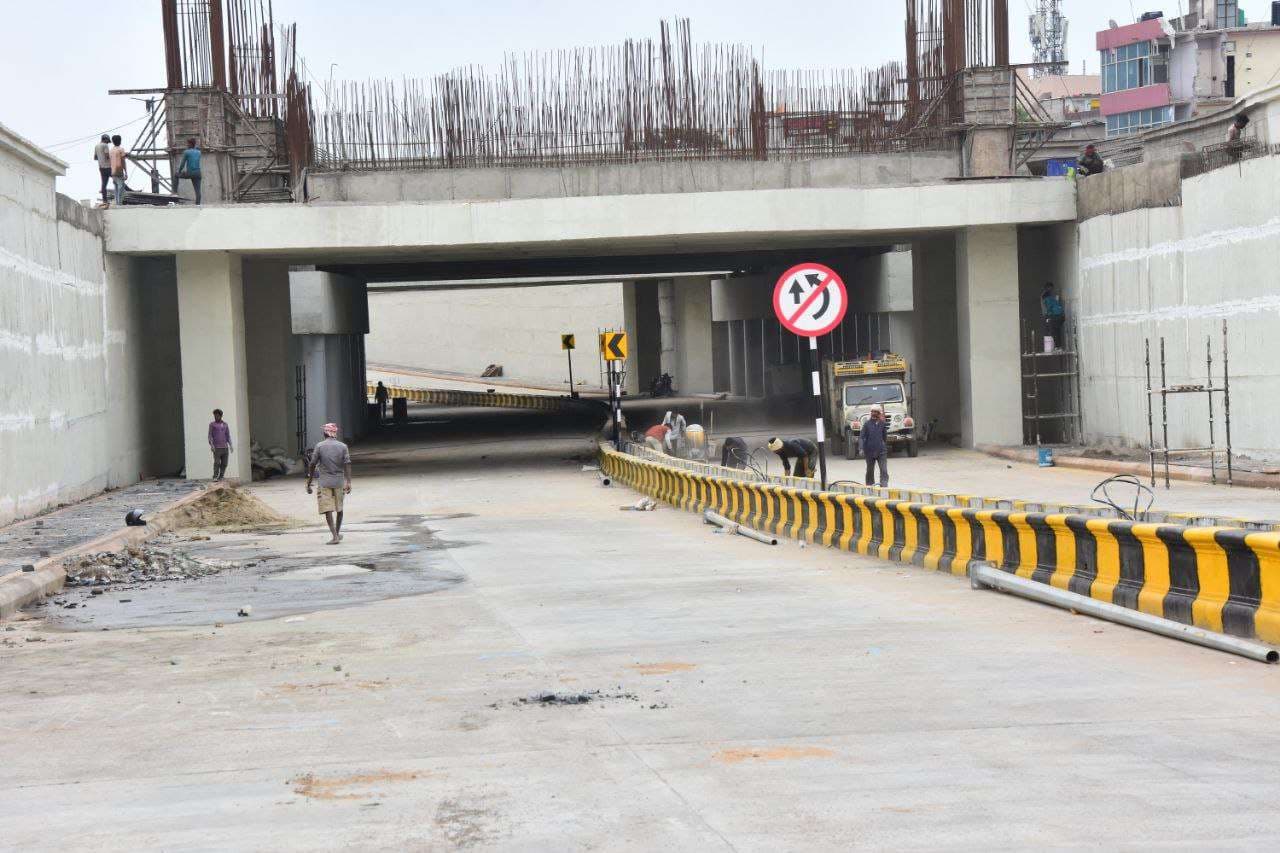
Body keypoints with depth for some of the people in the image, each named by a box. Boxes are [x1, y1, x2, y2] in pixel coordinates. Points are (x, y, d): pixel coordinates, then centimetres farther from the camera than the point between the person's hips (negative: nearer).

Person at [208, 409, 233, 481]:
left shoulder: (225, 424, 12)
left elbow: (228, 436, 12)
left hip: (225, 447, 3)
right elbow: (210, 436, -3)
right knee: (217, 463, -14)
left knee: (224, 464, 0)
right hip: (216, 448, -3)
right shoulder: (212, 425, 3)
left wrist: (231, 445, 1)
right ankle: (215, 477, -8)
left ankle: (221, 477, 8)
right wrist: (211, 445, -18)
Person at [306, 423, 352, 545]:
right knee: (339, 509, 18)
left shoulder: (319, 446, -2)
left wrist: (309, 483, 5)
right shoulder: (343, 446, 2)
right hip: (339, 482, 2)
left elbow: (312, 465, -2)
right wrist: (348, 482, -9)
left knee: (328, 510, -3)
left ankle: (334, 536, -13)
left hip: (324, 483, -2)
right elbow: (347, 464, -7)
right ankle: (338, 533, 30)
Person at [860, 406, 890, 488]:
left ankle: (884, 486, -15)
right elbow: (861, 437, -5)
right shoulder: (867, 424, -2)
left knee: (884, 471, -12)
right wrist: (861, 449, -15)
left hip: (881, 451, 0)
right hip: (870, 452, 0)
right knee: (870, 471, 12)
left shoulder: (882, 423, 3)